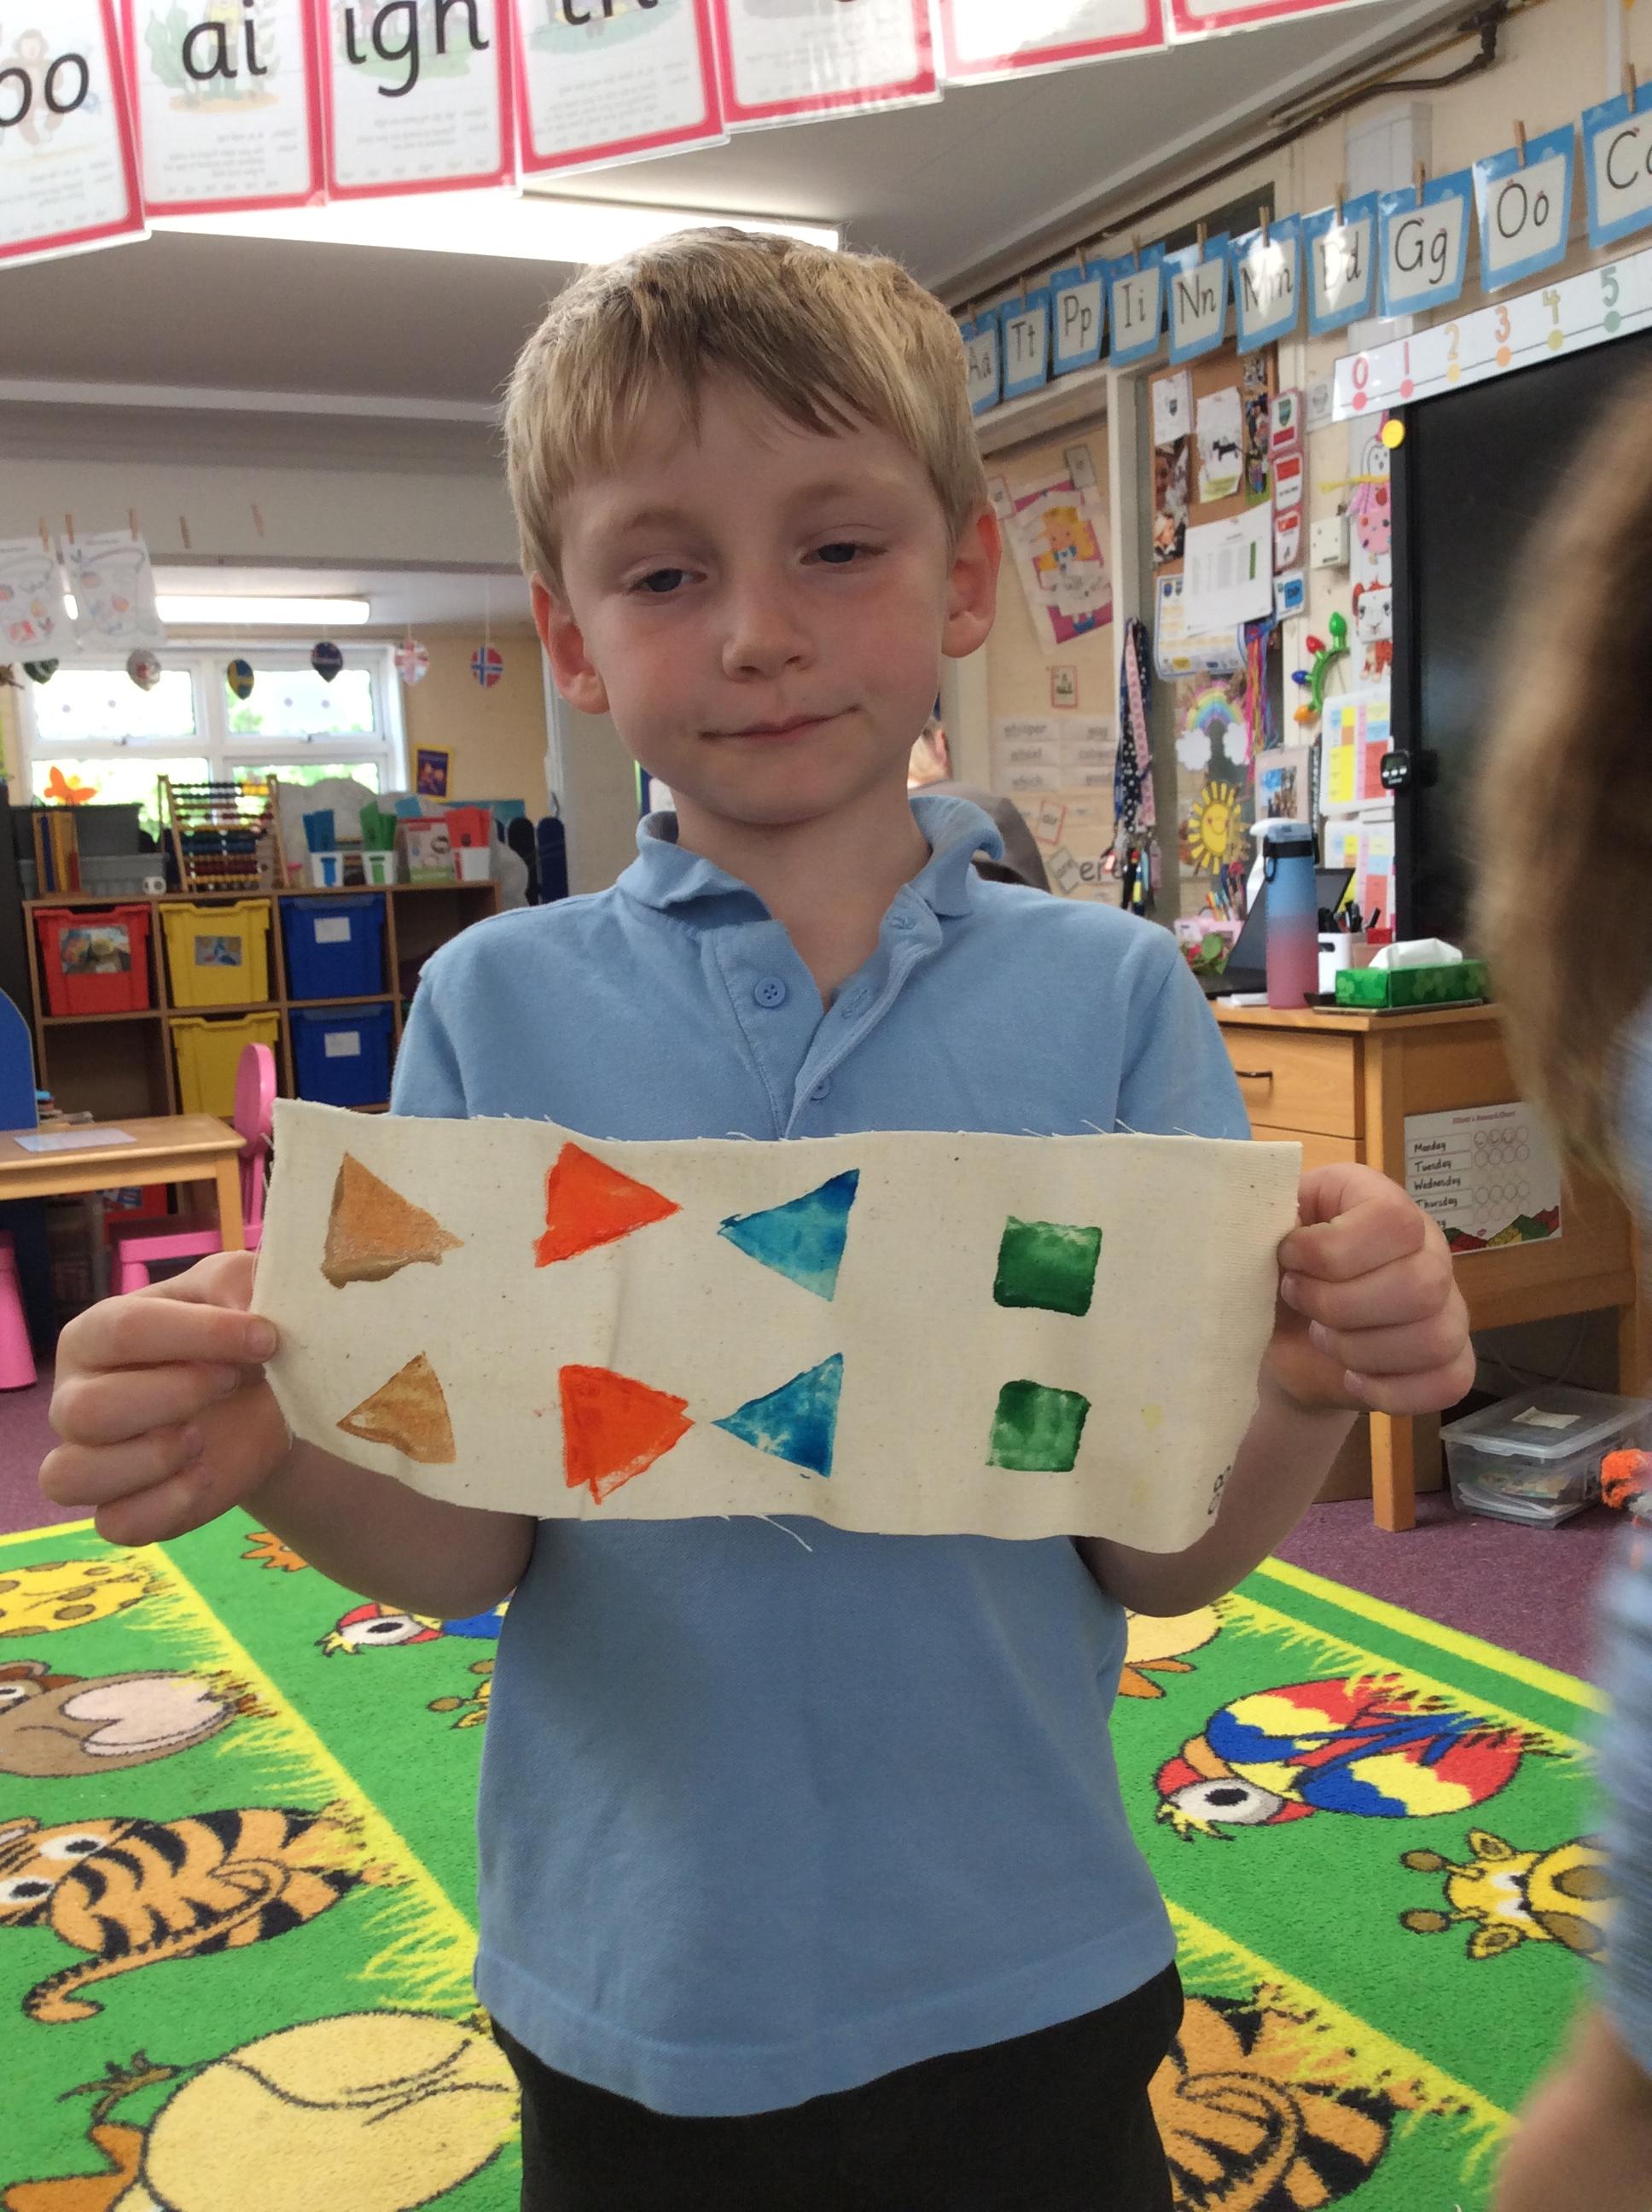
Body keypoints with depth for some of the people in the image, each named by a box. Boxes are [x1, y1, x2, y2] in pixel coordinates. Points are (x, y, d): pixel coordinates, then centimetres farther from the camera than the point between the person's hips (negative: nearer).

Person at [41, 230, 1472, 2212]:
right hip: (637, 2000, 1)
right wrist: (271, 1447, -27)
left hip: (1017, 1988, 0)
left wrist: (1305, 1388, -26)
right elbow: (464, 1543, -8)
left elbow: (1160, 1561, -7)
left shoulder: (1109, 996, -9)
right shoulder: (499, 1009, -8)